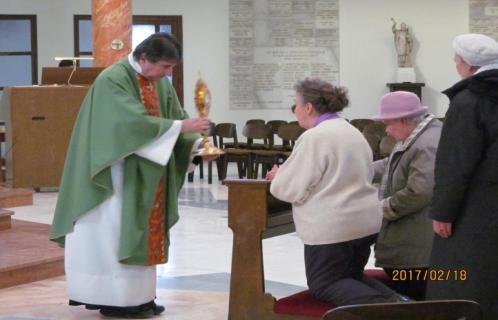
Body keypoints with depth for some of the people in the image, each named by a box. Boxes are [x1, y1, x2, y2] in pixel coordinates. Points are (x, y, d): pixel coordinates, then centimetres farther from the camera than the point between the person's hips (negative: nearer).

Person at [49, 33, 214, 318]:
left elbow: (174, 118, 6)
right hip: (119, 174, -8)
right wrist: (181, 126, -28)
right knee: (118, 234, -3)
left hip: (149, 176, 8)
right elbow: (135, 122, -29)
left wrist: (197, 143, -12)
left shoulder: (161, 83, 7)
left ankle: (138, 295, 16)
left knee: (143, 233, 10)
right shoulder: (113, 80, -19)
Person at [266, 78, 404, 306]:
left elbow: (292, 189, -16)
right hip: (366, 221, 9)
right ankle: (393, 301, -5)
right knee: (350, 276, 21)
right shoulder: (353, 132, 15)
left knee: (323, 283, 4)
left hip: (332, 227, -8)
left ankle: (379, 307, -19)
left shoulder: (314, 137, -15)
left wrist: (278, 176, 6)